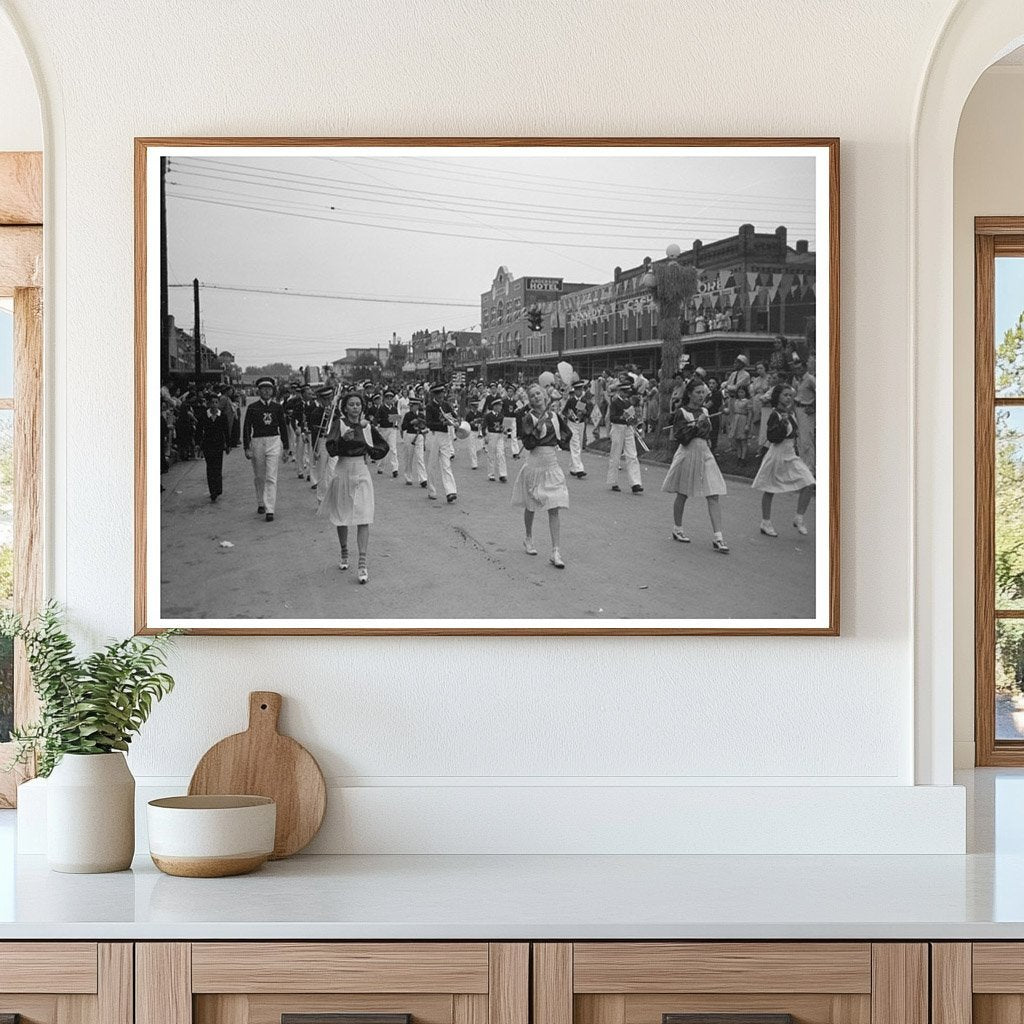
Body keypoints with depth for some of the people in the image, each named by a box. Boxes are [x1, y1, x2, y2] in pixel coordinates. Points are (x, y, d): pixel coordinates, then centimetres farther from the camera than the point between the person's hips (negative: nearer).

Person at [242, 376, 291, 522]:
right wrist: (247, 448, -6)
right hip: (257, 443, 1)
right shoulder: (252, 408, 0)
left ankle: (270, 510, -11)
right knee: (259, 477, 13)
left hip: (274, 442, 0)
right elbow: (247, 428, 0)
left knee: (271, 477, -8)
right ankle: (260, 504, 32)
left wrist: (285, 448, 10)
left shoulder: (277, 407, 4)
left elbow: (283, 427, 11)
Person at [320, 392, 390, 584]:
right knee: (341, 517, 13)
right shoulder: (339, 424, -4)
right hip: (343, 472, 0)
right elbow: (331, 449, -20)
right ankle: (344, 554, 36)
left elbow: (384, 447, 17)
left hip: (362, 473, 0)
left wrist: (371, 454, 1)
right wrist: (344, 439, -35)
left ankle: (362, 565, -13)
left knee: (363, 519, -9)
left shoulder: (367, 426, 4)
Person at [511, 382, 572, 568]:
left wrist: (562, 443, 7)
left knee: (554, 510, -6)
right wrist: (537, 429, -27)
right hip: (535, 463, -3)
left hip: (552, 465, 3)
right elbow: (528, 444, -16)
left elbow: (567, 434, 24)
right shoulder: (528, 417, -7)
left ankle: (555, 552, -10)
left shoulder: (554, 416, 6)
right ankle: (528, 539, 38)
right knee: (531, 507, 13)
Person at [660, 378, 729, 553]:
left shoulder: (704, 412, 10)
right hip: (687, 453, -5)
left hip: (705, 454, 5)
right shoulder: (682, 412, -8)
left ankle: (717, 538, -10)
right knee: (682, 495, 10)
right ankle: (677, 529, 31)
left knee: (713, 496, -6)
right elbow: (679, 437, -17)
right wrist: (696, 425, -22)